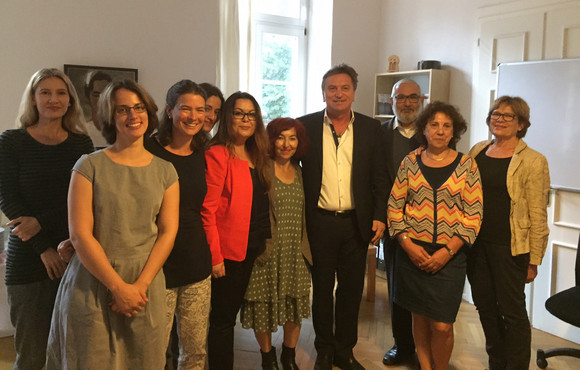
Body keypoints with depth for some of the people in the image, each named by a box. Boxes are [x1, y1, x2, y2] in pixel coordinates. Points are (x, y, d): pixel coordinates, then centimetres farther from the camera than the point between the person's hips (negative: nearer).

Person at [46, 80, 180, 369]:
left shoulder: (165, 171, 6)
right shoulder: (90, 166, -2)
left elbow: (168, 232, 1)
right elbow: (80, 234, -8)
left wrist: (140, 285, -10)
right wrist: (119, 287, -12)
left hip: (146, 284, 2)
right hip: (92, 284, -2)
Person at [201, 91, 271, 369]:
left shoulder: (256, 156, 11)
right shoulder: (218, 154, -13)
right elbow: (207, 209, -17)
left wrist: (263, 241, 10)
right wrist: (215, 256, -18)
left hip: (250, 250, 8)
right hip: (227, 252, -7)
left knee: (231, 313, 18)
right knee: (223, 318, 5)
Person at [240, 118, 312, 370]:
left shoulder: (299, 171, 10)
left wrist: (304, 246, 11)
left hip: (295, 252, 5)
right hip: (267, 252, -5)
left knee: (295, 306, 11)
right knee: (265, 307, 7)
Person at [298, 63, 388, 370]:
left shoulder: (370, 129, 4)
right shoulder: (305, 126, 0)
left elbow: (379, 177, 5)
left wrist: (379, 217, -2)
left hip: (356, 222, 2)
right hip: (319, 221, -1)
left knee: (351, 288, 11)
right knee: (322, 288, 12)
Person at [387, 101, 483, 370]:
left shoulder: (467, 165, 0)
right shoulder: (410, 161, 4)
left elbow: (474, 215, -3)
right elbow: (394, 206, 4)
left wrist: (447, 251, -11)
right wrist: (408, 244, -7)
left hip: (449, 255, -1)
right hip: (413, 252, 2)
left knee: (442, 325, -2)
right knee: (420, 316, 11)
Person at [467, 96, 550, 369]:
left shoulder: (532, 162, -8)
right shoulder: (477, 151, 8)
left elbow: (538, 216, -8)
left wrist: (533, 261, -9)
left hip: (510, 248, -5)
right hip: (476, 242, 5)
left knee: (512, 311, 4)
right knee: (485, 306, 15)